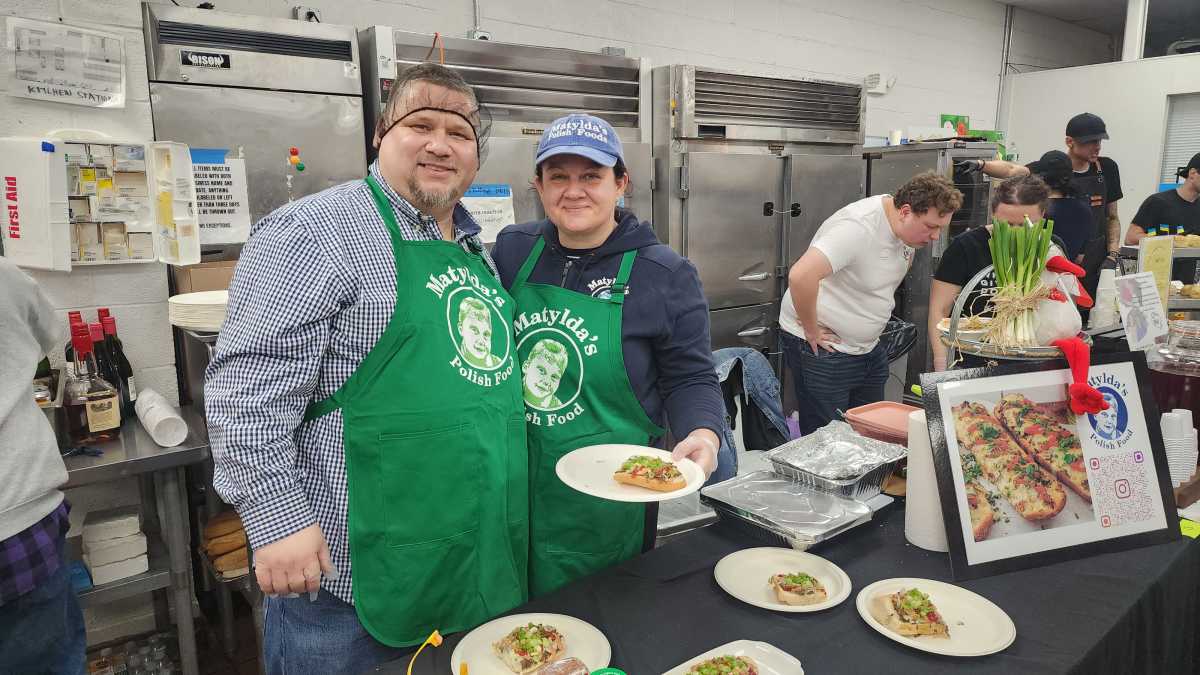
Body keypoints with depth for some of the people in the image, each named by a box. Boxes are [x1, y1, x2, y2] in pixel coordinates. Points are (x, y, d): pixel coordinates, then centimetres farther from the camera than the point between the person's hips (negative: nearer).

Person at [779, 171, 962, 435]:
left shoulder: (910, 226, 0)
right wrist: (812, 331, -24)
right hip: (823, 350, -9)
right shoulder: (859, 227, -27)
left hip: (867, 344, 9)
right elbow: (800, 276, -38)